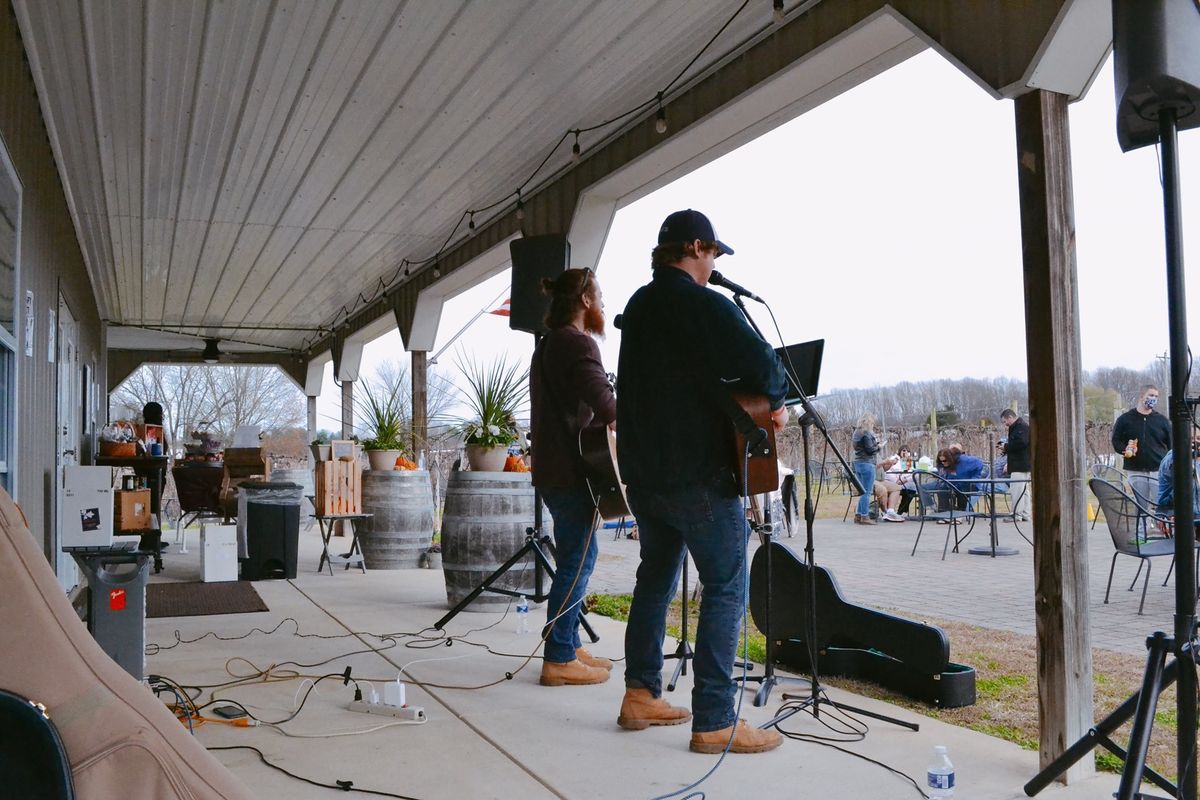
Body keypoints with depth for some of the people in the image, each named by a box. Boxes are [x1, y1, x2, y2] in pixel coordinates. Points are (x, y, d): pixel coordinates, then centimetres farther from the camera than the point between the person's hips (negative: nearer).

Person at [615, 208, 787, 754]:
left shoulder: (637, 306, 13)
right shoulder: (705, 306, -13)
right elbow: (761, 362, -25)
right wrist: (774, 401, -4)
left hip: (643, 471, 8)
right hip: (700, 473, -8)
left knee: (655, 578, 18)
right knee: (725, 588, -2)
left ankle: (641, 696, 24)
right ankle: (714, 723, -1)